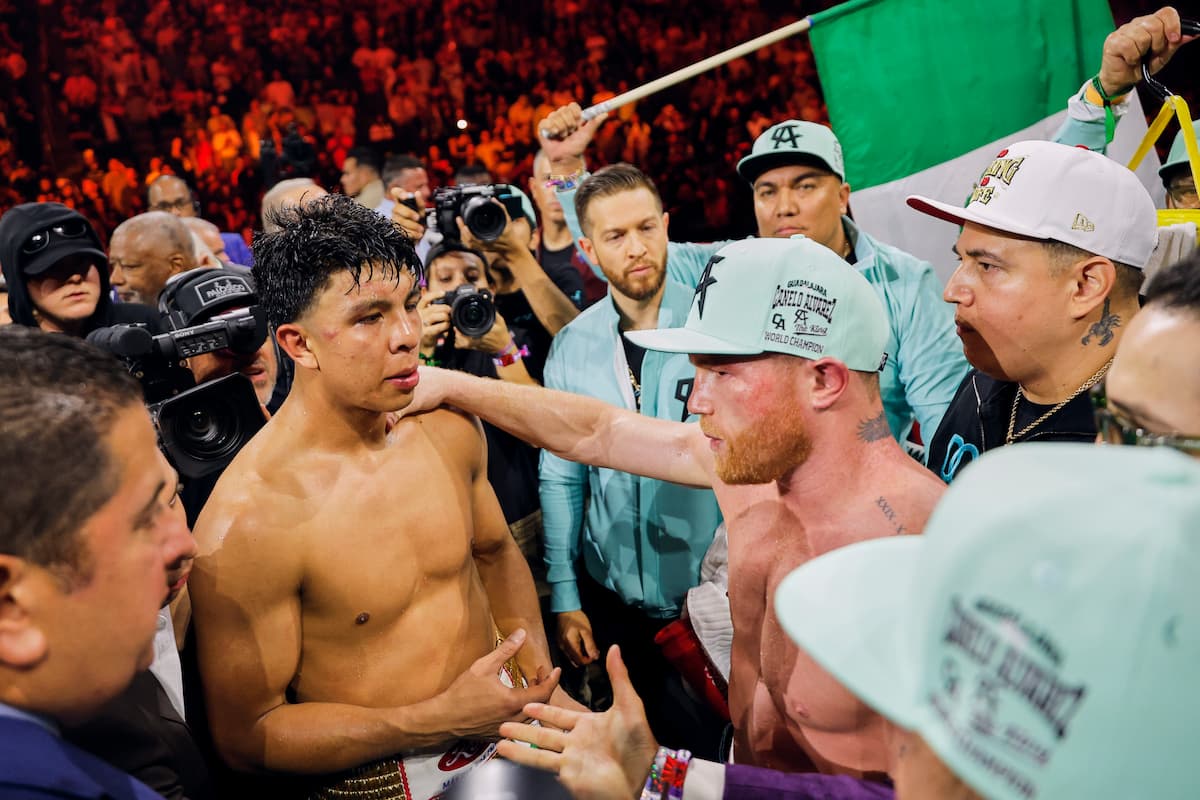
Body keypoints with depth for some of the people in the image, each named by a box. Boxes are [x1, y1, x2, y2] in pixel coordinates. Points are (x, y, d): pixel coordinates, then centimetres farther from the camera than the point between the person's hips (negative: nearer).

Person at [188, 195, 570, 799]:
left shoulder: (447, 427, -3)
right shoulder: (245, 522, -22)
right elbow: (245, 736, -15)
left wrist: (539, 677, 2)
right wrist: (439, 718, -23)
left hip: (508, 727, 6)